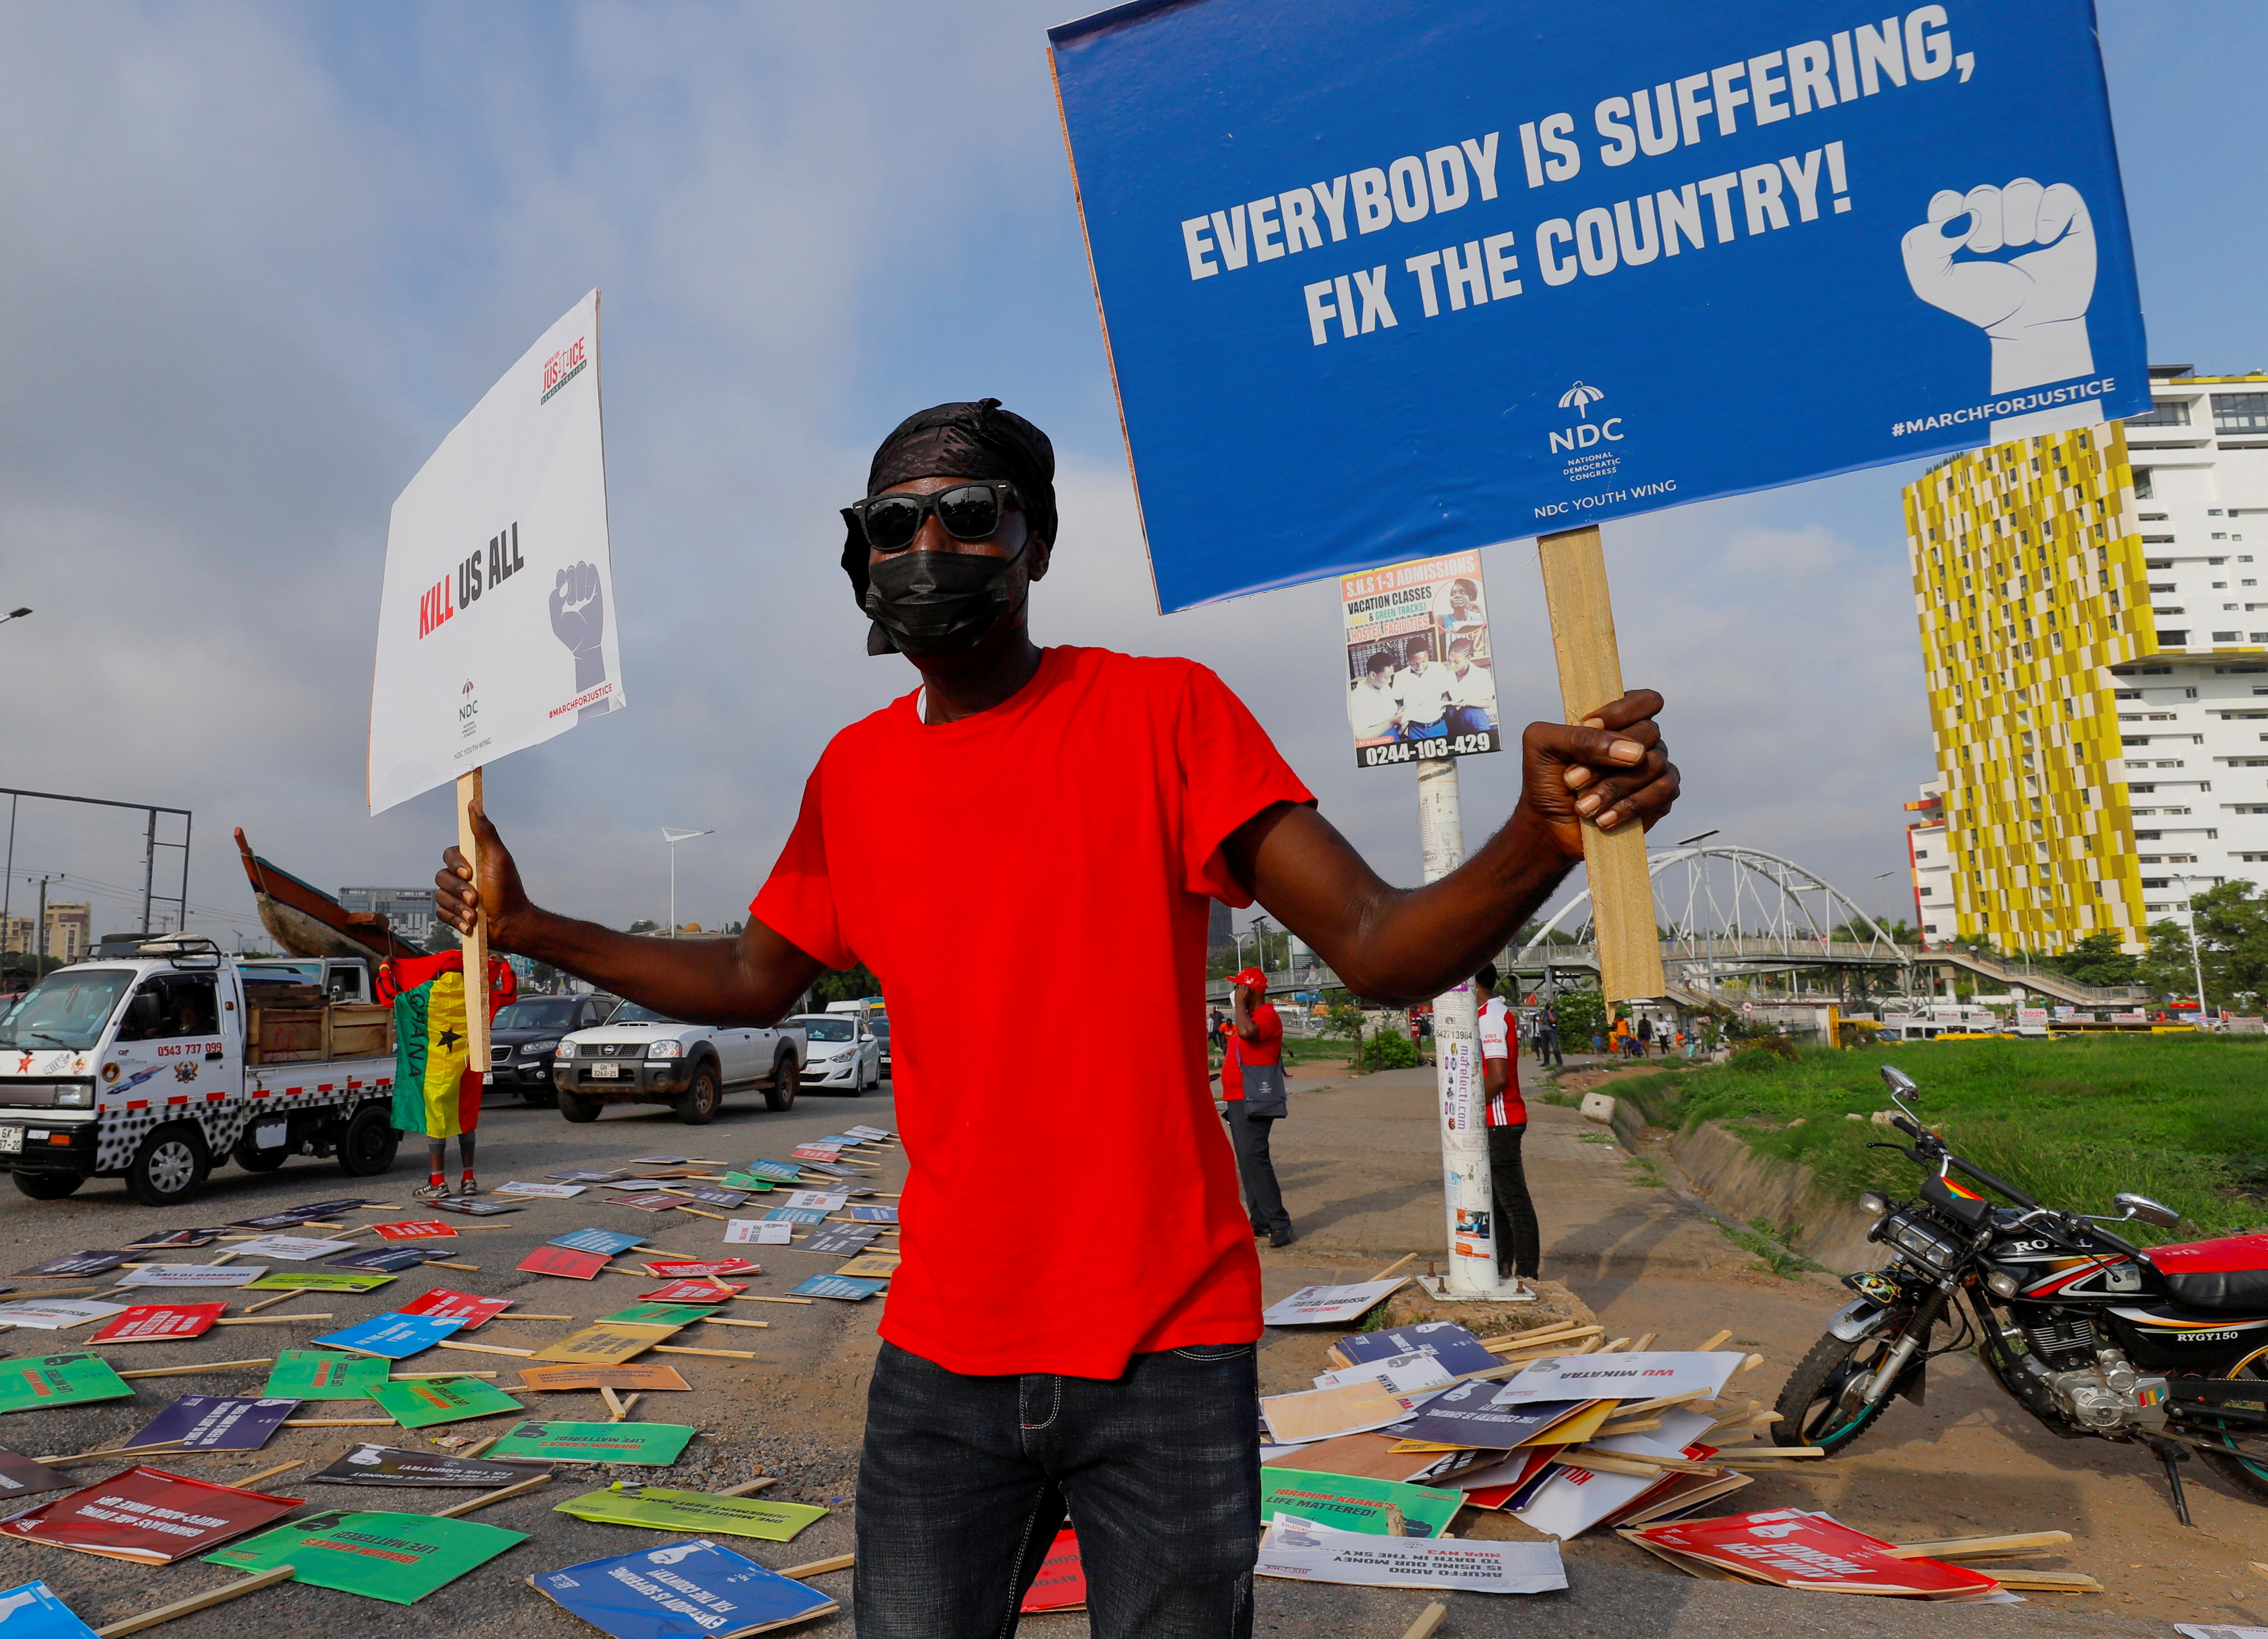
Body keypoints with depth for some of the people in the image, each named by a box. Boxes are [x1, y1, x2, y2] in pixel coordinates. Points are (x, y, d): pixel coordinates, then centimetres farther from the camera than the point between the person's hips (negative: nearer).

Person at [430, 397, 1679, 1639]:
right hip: (941, 1363, 4)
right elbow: (757, 978, 19)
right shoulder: (852, 774, 4)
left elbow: (1379, 949, -15)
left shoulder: (1164, 713, -9)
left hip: (1167, 1355, -3)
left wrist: (1539, 838, -35)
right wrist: (528, 927, 14)